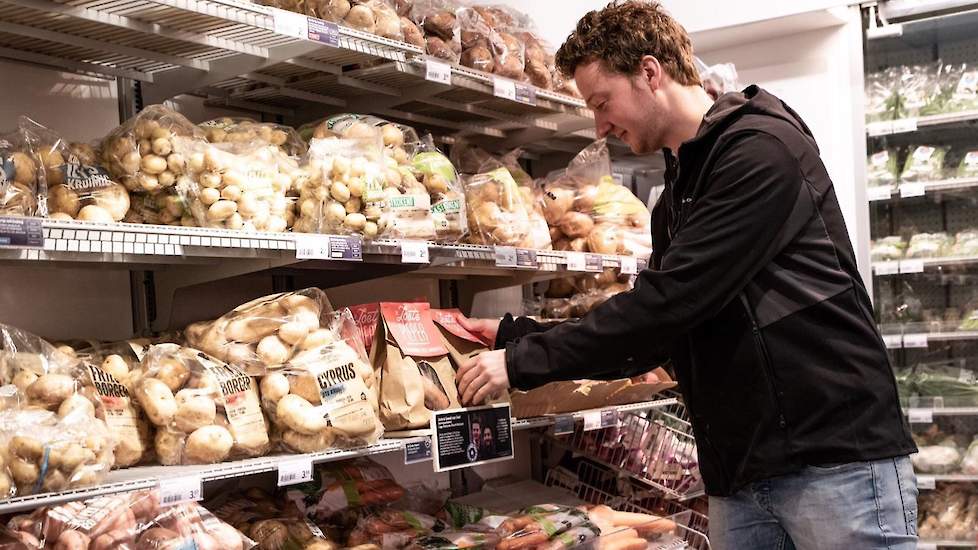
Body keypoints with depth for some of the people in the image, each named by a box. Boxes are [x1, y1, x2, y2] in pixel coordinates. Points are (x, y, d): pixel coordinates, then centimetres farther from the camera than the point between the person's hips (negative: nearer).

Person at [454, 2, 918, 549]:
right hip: (739, 472, 8)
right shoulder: (674, 203, 17)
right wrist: (514, 335, 12)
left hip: (836, 458, -8)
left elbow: (671, 299, -18)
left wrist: (525, 361, -14)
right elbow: (652, 338, 18)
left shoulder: (763, 145, -11)